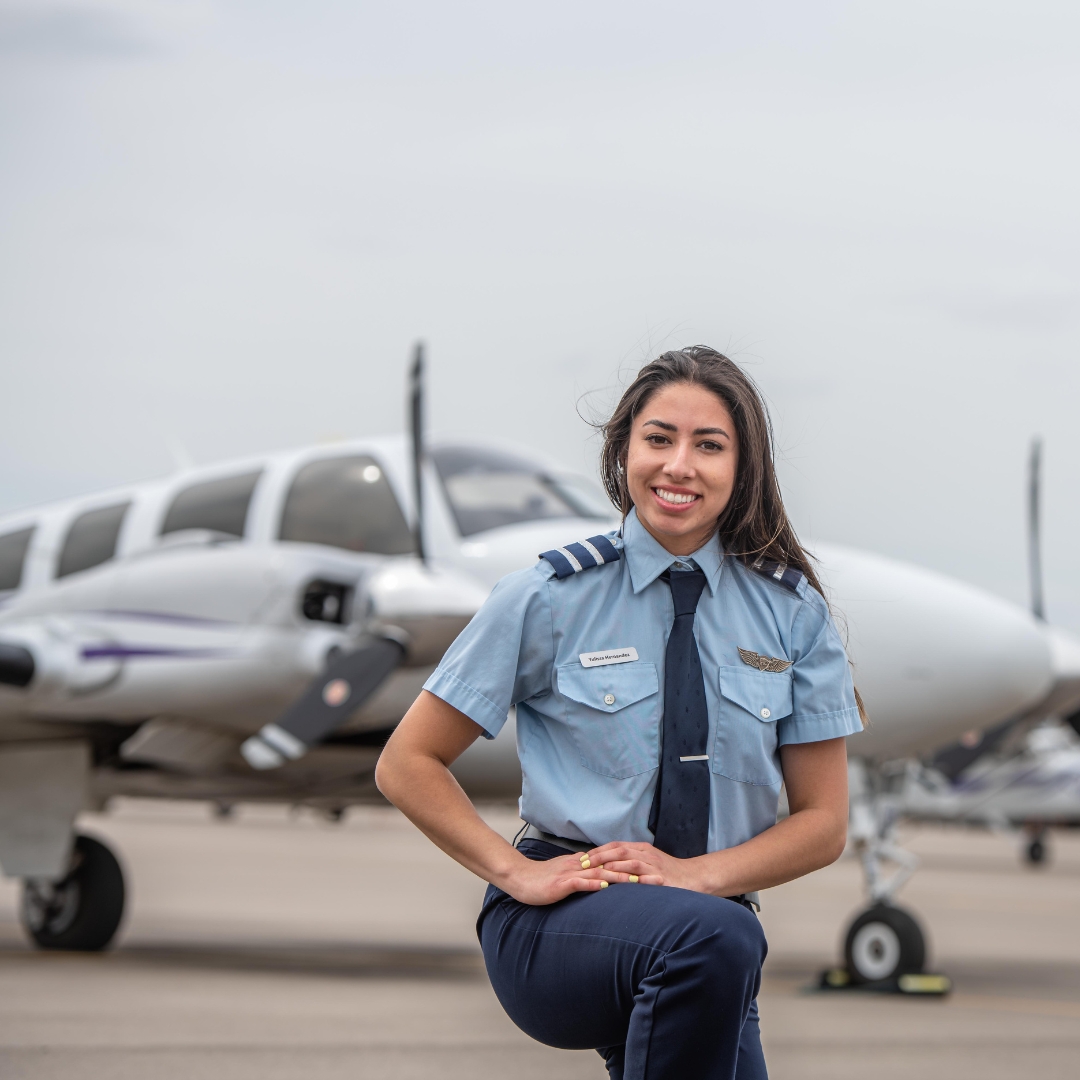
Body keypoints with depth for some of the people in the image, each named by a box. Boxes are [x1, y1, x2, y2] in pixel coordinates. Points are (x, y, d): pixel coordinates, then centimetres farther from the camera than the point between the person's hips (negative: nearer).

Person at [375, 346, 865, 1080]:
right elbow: (407, 765, 3)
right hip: (557, 923, -4)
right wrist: (517, 872, -10)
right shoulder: (551, 598, -1)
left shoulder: (792, 613, 4)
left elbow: (823, 823, 6)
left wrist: (698, 874, -11)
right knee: (717, 936, -35)